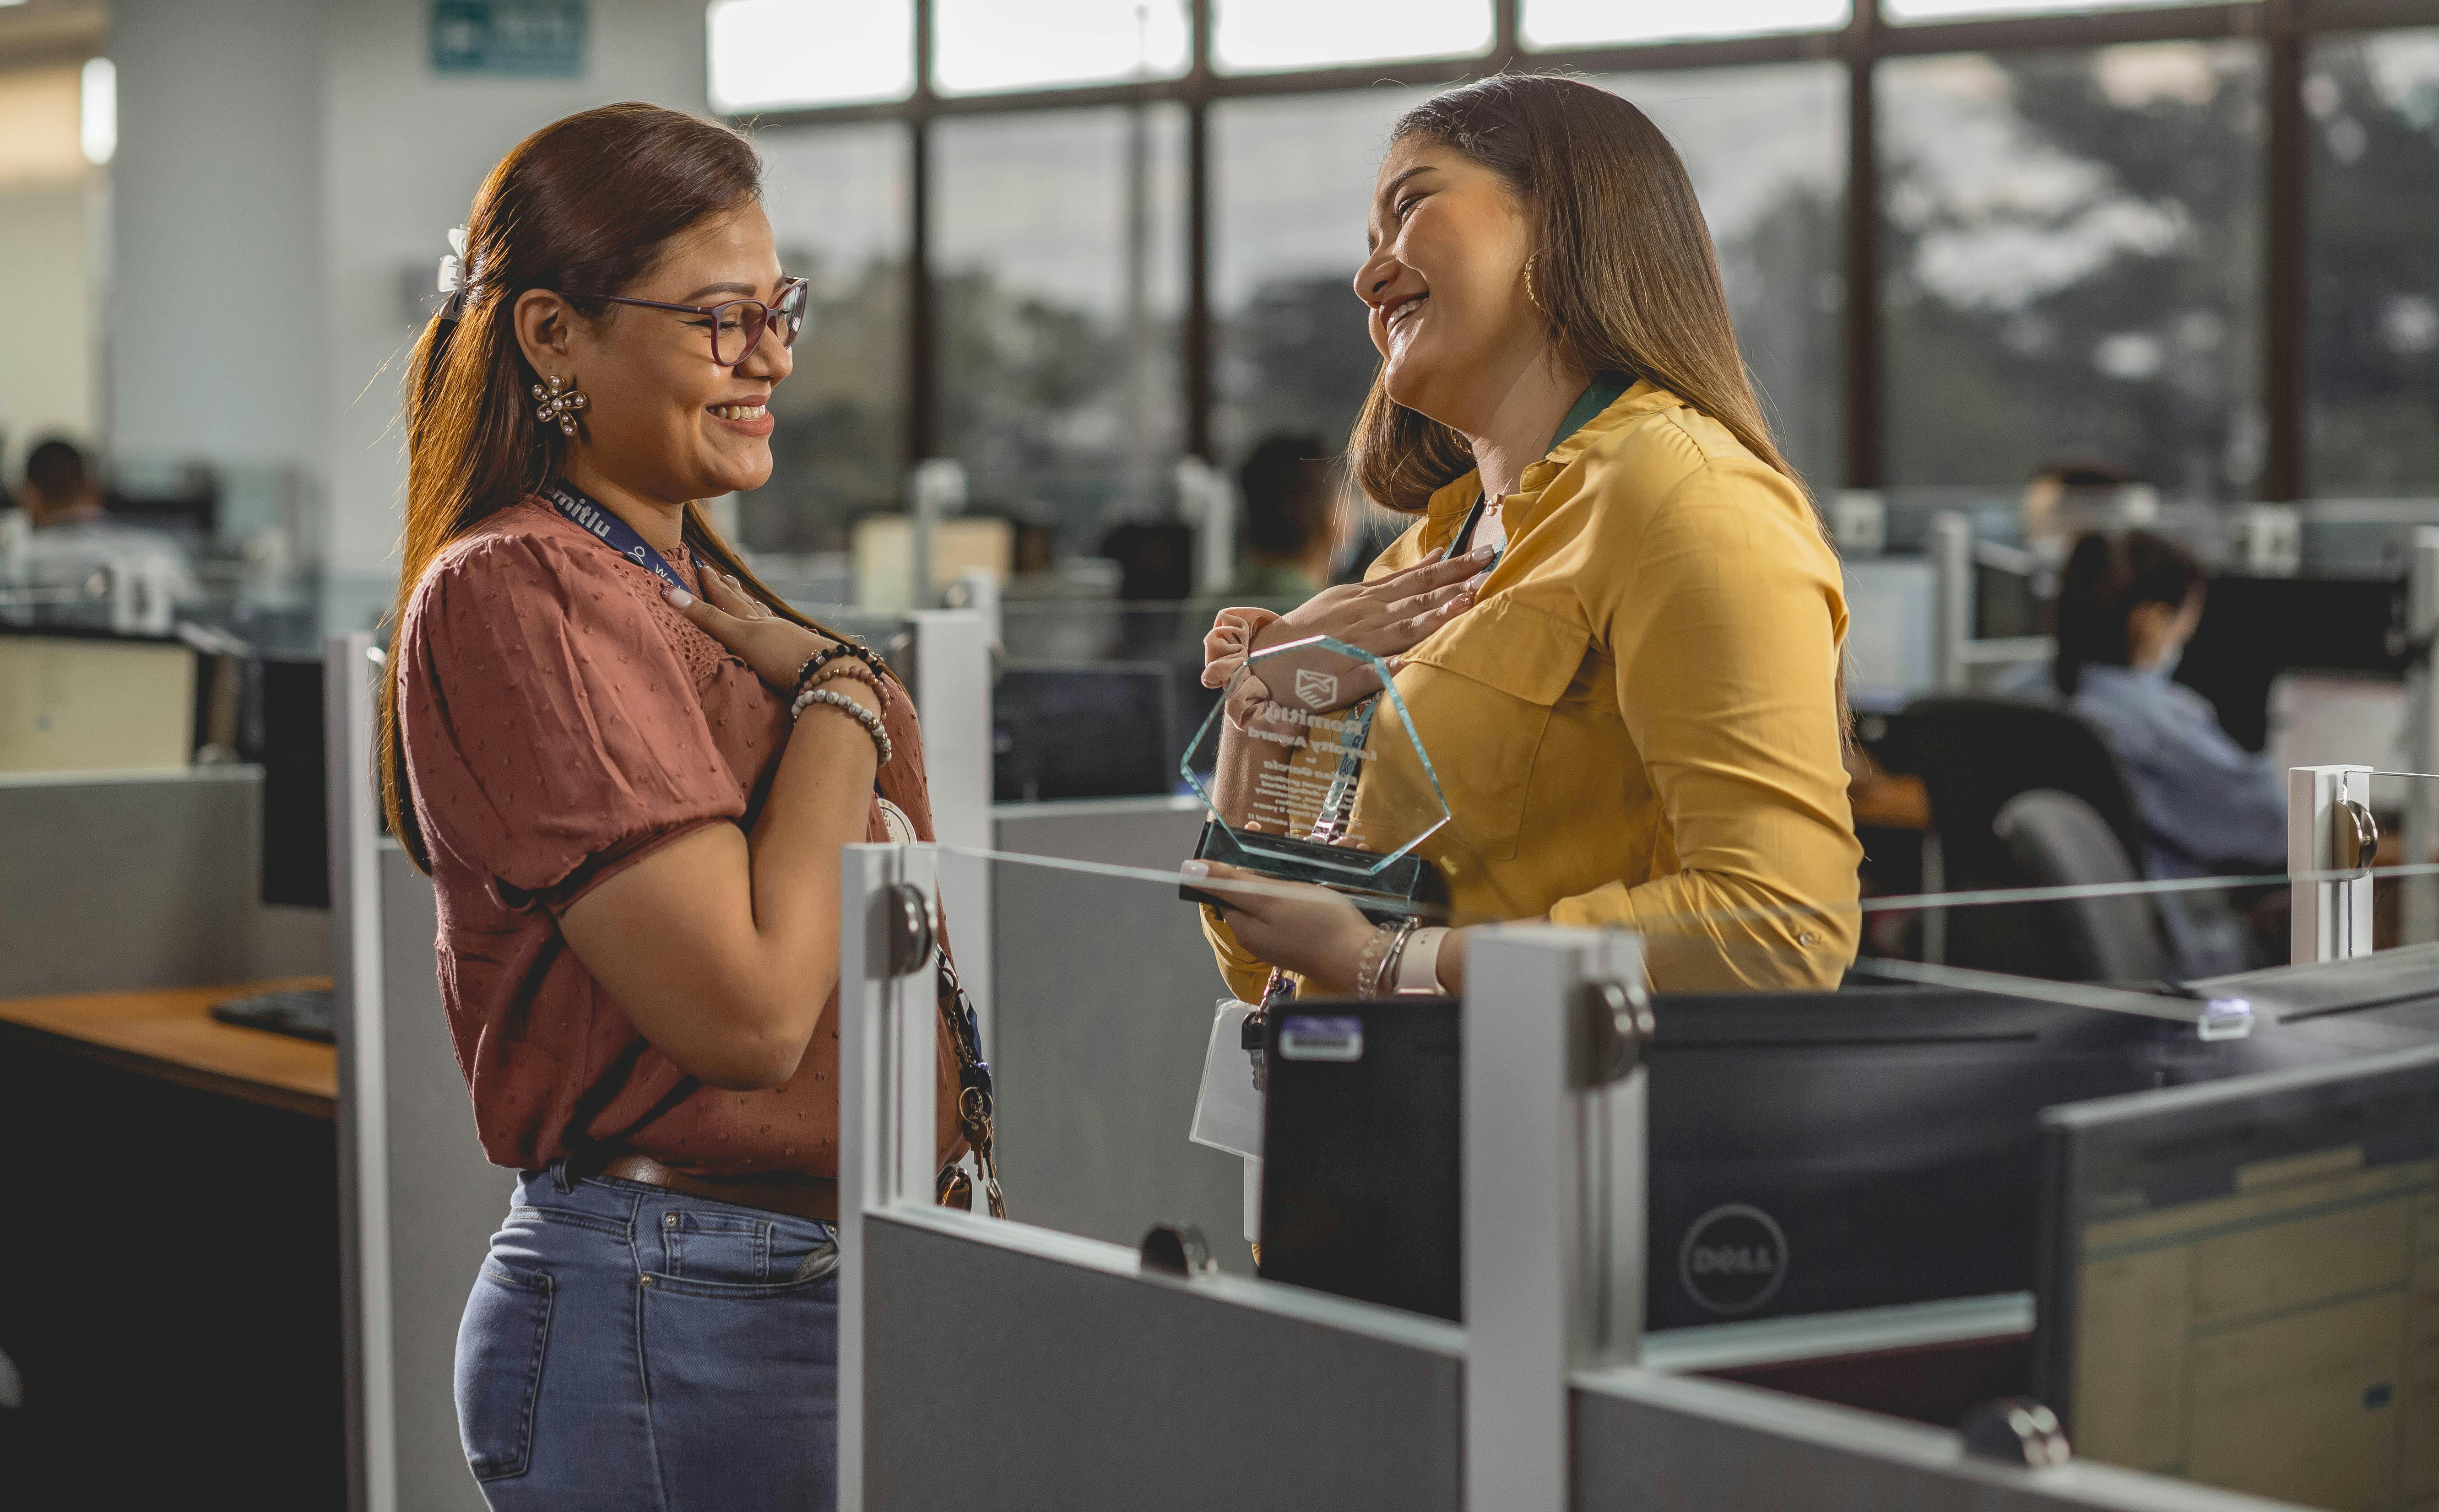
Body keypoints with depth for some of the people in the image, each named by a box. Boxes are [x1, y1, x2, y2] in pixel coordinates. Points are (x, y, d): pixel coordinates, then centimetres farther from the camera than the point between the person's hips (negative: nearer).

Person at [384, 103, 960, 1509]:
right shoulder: (516, 593, -14)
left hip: (837, 1279, 9)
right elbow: (746, 1007, -22)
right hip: (674, 1325, -9)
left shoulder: (696, 587, 14)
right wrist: (843, 697, -12)